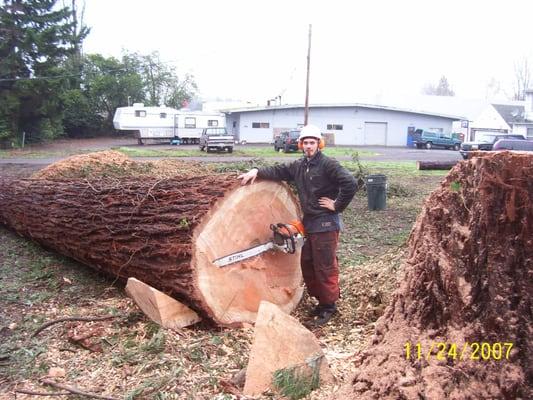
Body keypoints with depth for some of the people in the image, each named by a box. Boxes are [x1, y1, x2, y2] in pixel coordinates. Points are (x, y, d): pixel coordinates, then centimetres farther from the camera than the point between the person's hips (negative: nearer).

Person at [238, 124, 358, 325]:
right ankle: (321, 300, 28)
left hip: (326, 223, -8)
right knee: (307, 264, 14)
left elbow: (351, 183, -21)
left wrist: (337, 205, -15)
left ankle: (329, 305, 16)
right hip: (309, 222, 8)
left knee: (325, 266, 0)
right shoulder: (299, 165, 11)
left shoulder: (328, 164, -13)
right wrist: (257, 171, -5)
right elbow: (279, 171, 8)